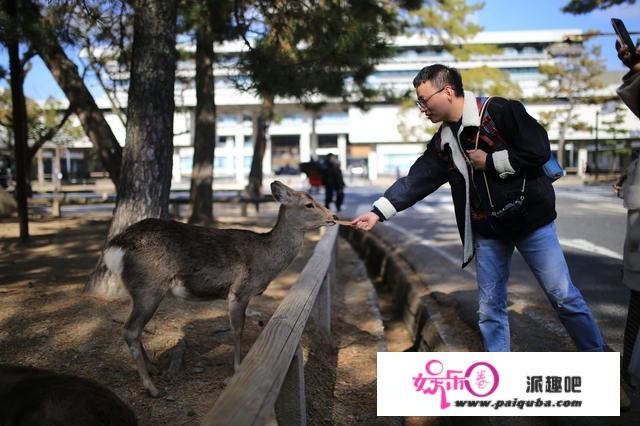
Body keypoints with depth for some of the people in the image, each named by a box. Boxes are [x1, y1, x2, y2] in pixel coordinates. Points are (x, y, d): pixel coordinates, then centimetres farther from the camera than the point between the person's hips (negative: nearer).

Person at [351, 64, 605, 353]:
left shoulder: (500, 112, -13)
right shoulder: (443, 142, 4)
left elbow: (539, 150, -18)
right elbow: (415, 180, 1)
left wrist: (490, 161, -15)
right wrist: (378, 212, -7)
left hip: (530, 220, -5)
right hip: (487, 231, 5)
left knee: (564, 297, 3)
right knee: (490, 309, 9)